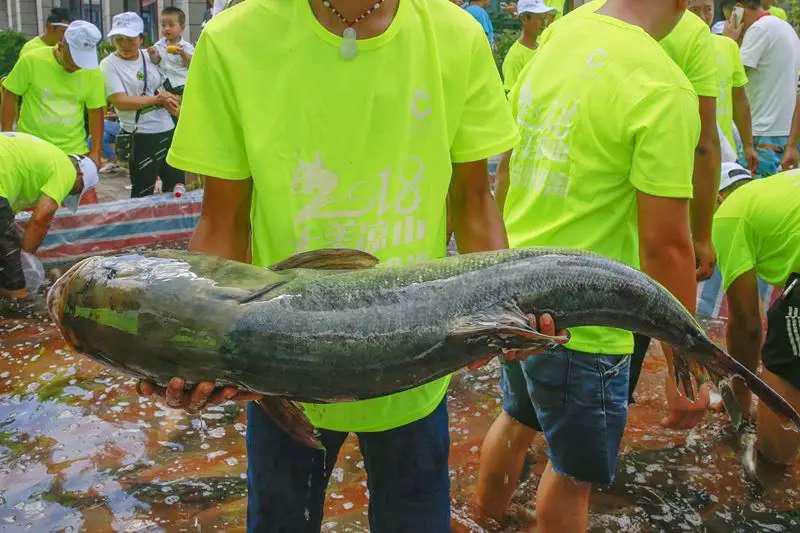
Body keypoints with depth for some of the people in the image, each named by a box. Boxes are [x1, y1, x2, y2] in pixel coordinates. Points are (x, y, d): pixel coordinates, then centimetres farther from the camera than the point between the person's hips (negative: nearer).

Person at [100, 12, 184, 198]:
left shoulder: (149, 56, 7)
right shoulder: (109, 64, -8)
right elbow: (121, 102, -17)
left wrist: (167, 100, -7)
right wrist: (158, 99, -12)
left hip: (168, 129, 6)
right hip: (141, 136, -5)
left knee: (175, 185, 15)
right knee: (143, 193, 1)